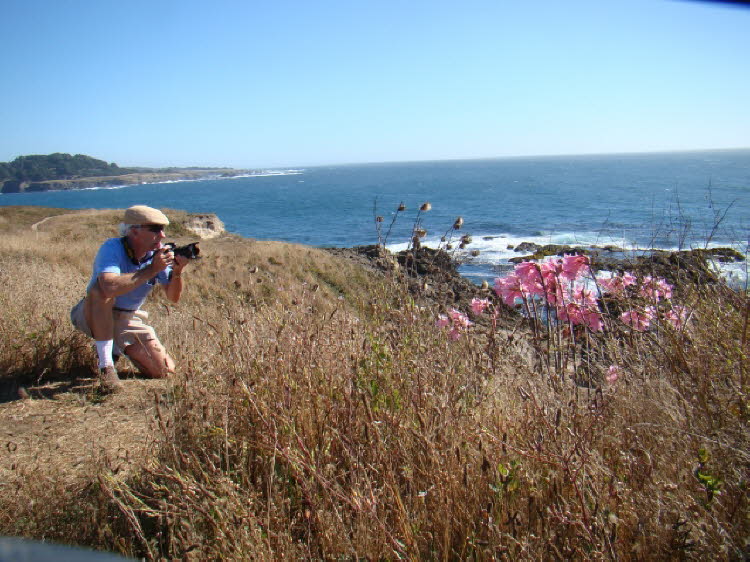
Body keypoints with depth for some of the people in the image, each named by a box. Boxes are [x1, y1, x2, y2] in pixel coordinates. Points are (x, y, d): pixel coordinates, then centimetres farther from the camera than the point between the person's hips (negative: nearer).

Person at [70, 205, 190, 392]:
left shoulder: (158, 253, -10)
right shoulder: (112, 249, -24)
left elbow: (173, 297, -12)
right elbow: (110, 287, -44)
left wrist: (177, 272, -31)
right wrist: (151, 269, -39)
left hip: (128, 320, 4)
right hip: (94, 316, -4)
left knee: (165, 371, -8)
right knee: (101, 289, -38)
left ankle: (117, 347, 20)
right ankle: (106, 366, -26)